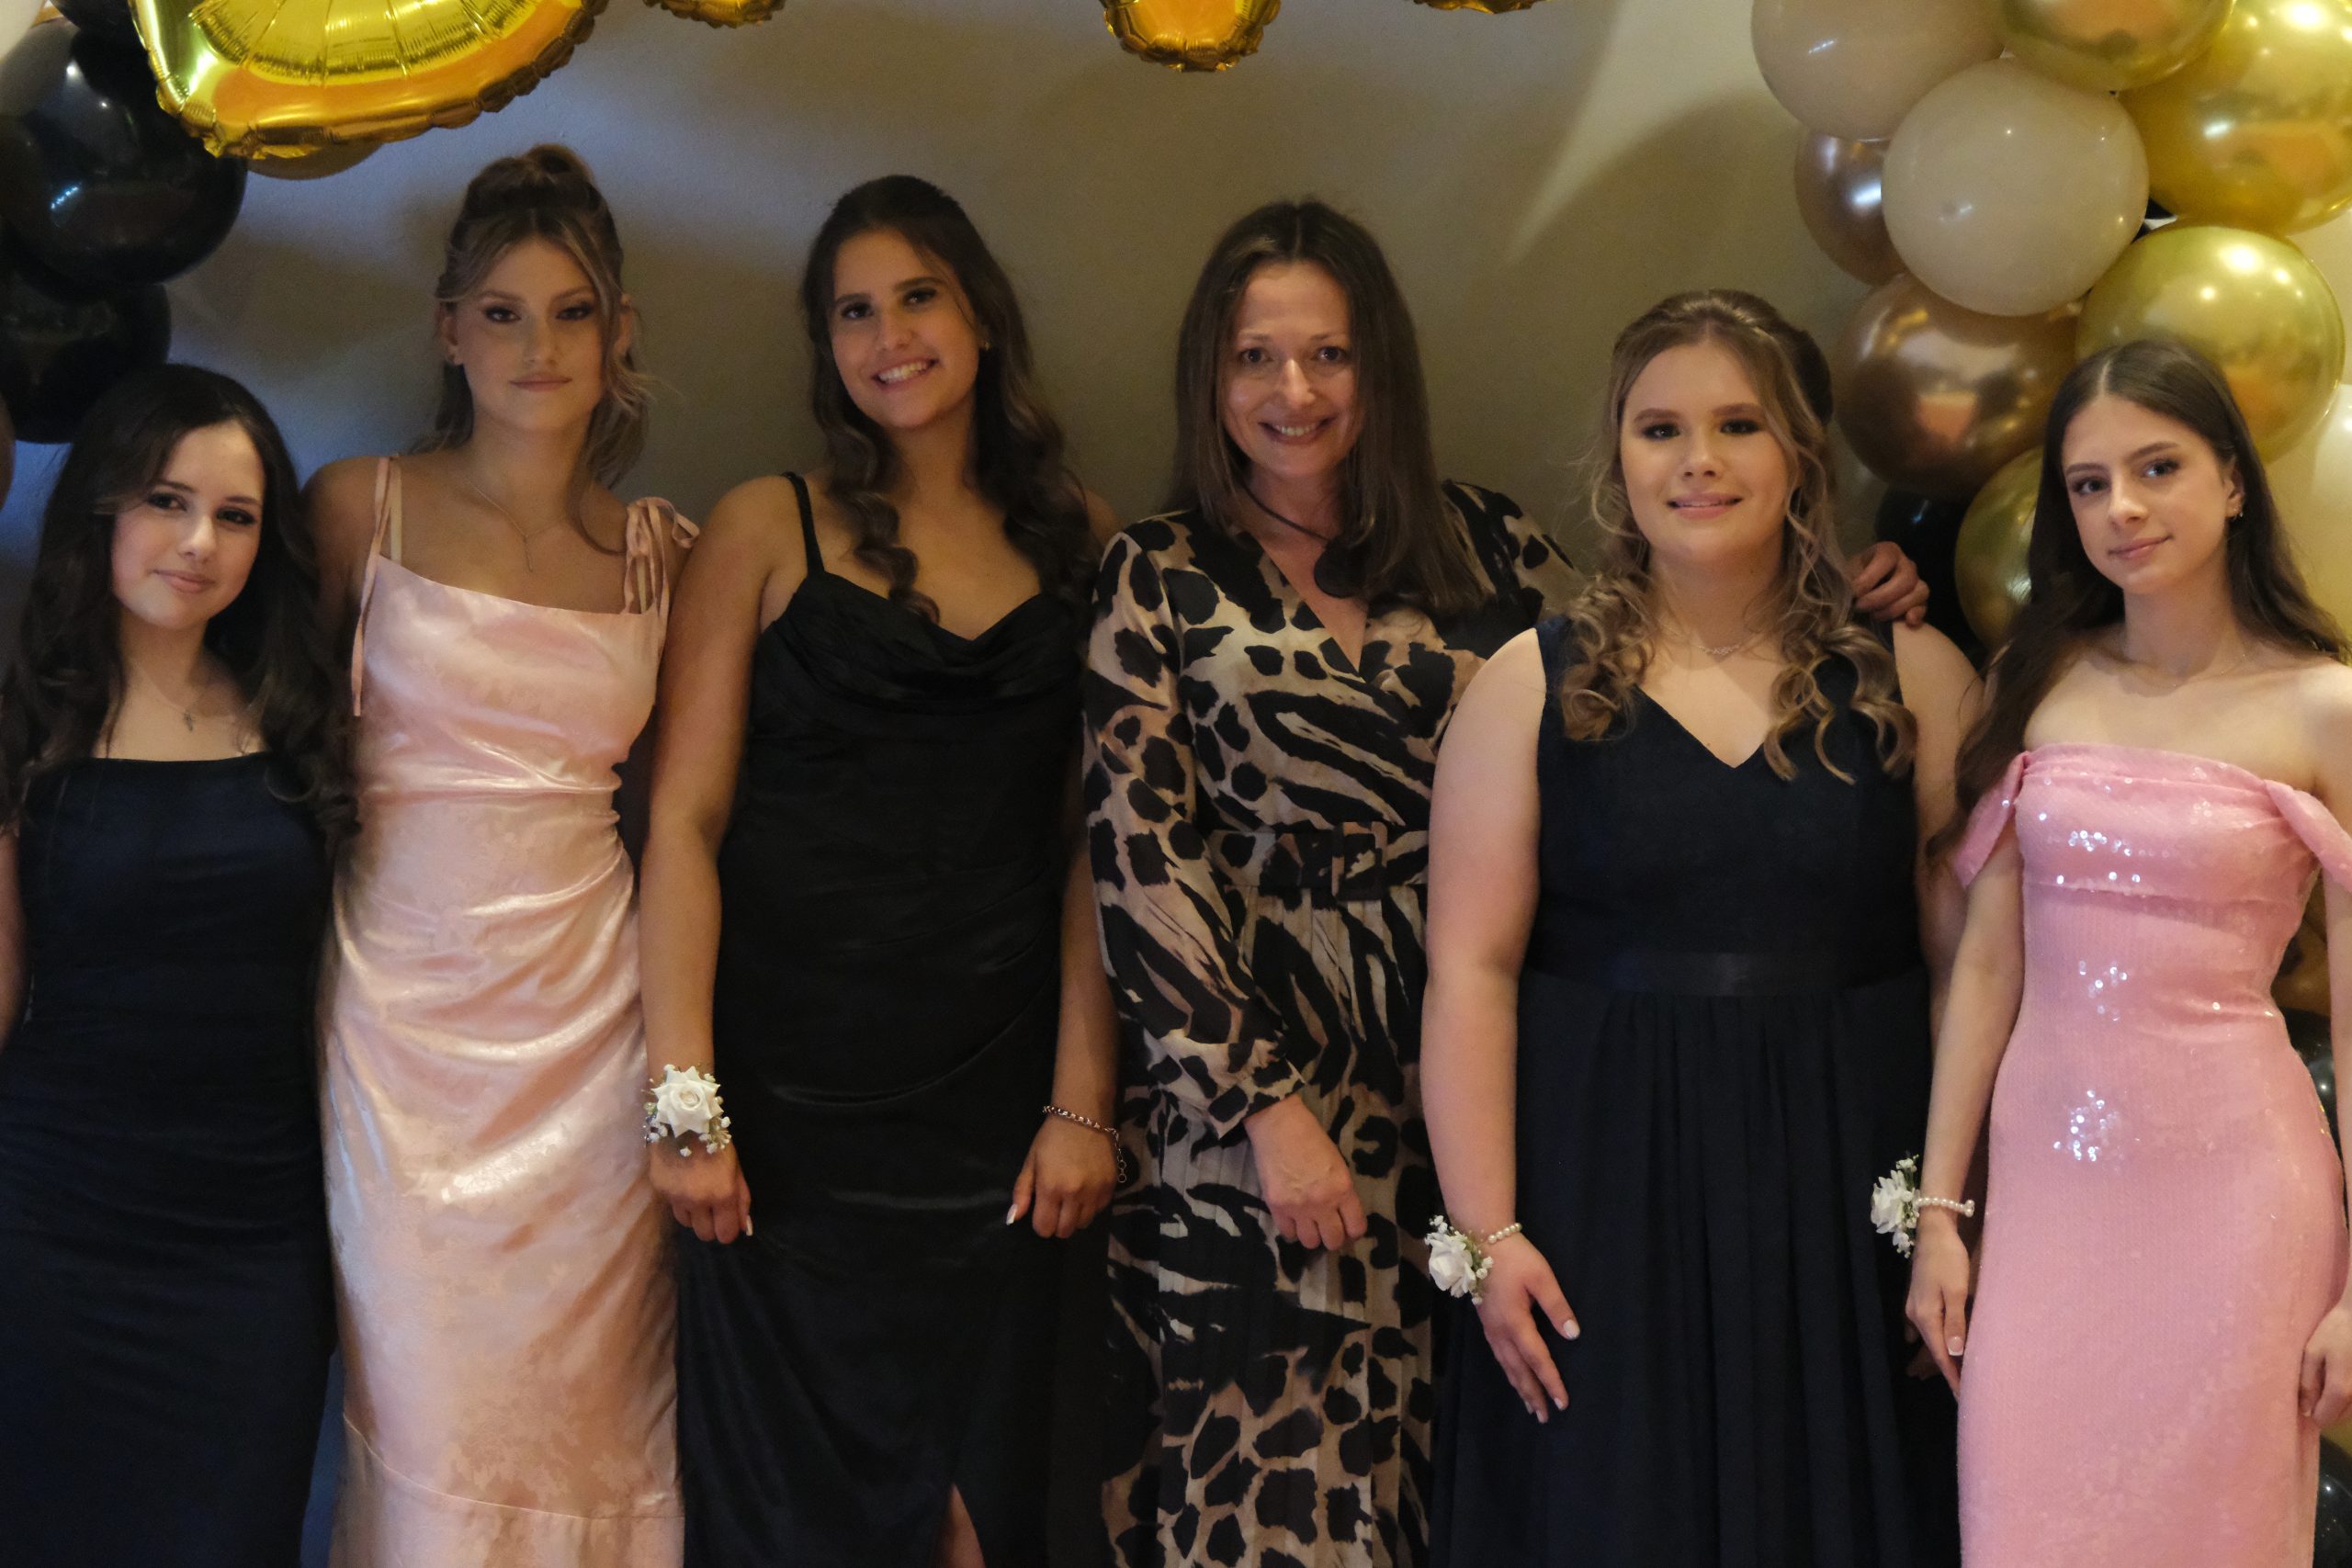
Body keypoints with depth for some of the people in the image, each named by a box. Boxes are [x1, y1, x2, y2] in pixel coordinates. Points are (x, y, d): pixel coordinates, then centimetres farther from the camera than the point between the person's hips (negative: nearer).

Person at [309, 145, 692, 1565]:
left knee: (589, 1414, 5)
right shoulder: (363, 509, 1)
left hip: (590, 1011, 2)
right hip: (408, 1006, -2)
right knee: (431, 1410, -1)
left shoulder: (665, 551, 9)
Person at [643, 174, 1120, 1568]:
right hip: (790, 1092, -2)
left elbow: (1095, 849, 5)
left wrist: (1082, 1102, -2)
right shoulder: (770, 528, 3)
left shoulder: (1080, 544, 8)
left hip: (989, 1105, 2)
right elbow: (684, 819, -3)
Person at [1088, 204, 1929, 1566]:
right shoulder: (1163, 580, 1)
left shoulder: (1479, 544, 7)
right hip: (1265, 1061, -2)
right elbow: (1143, 858, -5)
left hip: (1472, 1065, 2)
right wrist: (1263, 1103, -12)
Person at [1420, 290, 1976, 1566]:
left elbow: (1974, 957, 1)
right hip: (1606, 1194, 0)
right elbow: (1470, 969, -3)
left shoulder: (1913, 680, 2)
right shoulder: (1535, 686, 1)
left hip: (1844, 1195, 1)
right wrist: (1485, 1235, -9)